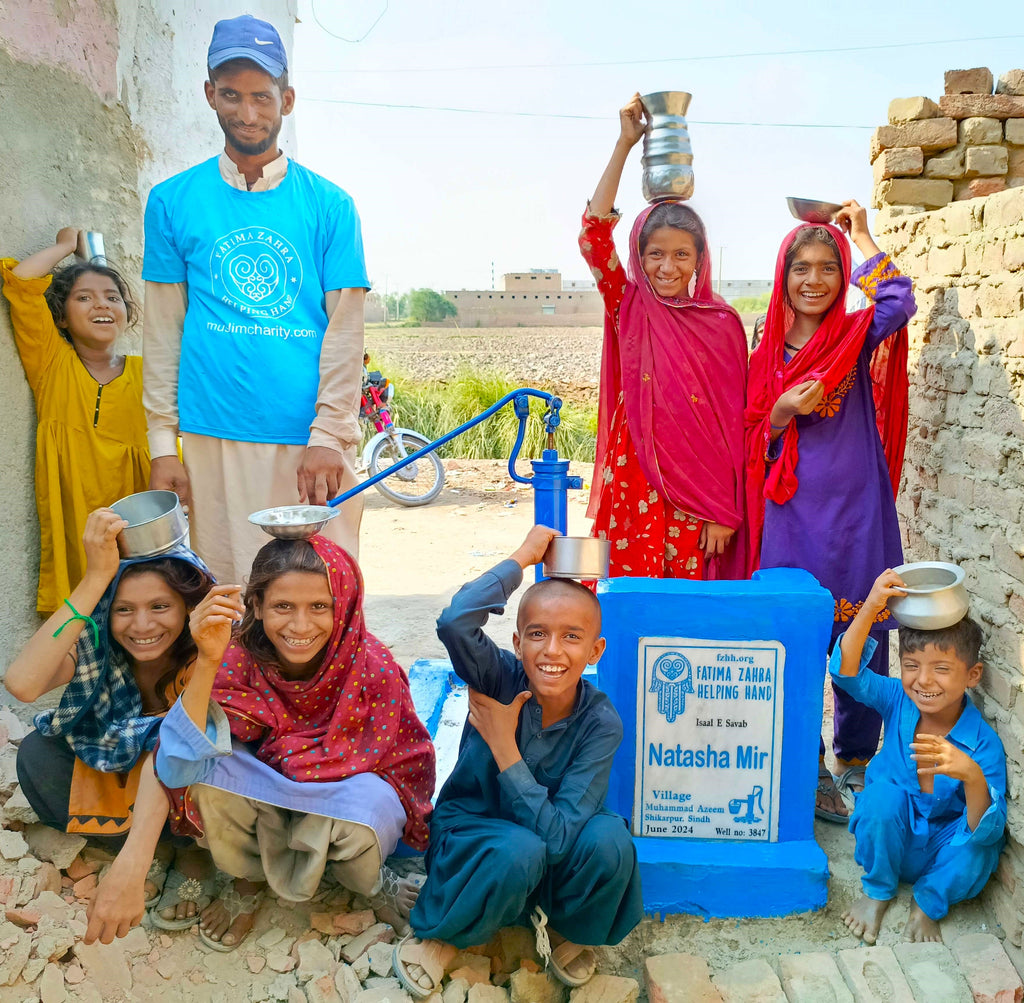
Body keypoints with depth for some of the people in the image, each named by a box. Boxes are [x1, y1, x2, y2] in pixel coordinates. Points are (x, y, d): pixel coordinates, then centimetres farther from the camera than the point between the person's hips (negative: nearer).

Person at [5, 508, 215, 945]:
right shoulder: (95, 641, -25)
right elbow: (21, 684, -44)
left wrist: (130, 865, -55)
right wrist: (95, 578, -47)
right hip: (112, 768, 3)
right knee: (37, 755, -24)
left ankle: (193, 851, -1)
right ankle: (157, 851, -6)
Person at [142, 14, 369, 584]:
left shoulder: (329, 204, 6)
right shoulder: (172, 202, 9)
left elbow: (345, 328, 1)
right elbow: (164, 329, 8)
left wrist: (328, 436, -9)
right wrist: (163, 442, 3)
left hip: (314, 439, 0)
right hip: (215, 440, 1)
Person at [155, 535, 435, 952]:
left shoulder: (373, 669, -25)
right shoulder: (238, 663, -22)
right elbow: (176, 769, -34)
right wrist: (207, 662, -44)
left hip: (348, 800, -1)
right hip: (260, 806, 2)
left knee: (369, 803, -35)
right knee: (208, 768, -27)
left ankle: (370, 880, 3)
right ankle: (249, 879, 4)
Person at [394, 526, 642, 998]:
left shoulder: (600, 722, -20)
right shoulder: (501, 678, -21)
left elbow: (556, 836, -28)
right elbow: (455, 623, -44)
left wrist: (503, 745, -29)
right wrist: (523, 556, -33)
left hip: (549, 853, 2)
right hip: (471, 833, -1)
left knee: (609, 839, -30)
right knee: (519, 849, -35)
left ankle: (570, 927, 4)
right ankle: (441, 934, -3)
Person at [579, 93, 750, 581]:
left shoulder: (722, 323, 1)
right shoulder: (629, 307, 3)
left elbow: (733, 422, -1)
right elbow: (593, 235, -10)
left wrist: (724, 509, -5)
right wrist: (624, 145, -13)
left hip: (697, 490, 0)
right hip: (633, 482, 0)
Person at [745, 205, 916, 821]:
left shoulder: (857, 336, 3)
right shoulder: (769, 355, 7)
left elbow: (900, 301, -21)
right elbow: (753, 445, 9)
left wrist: (860, 235, -6)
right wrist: (783, 411, -12)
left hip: (857, 515, -1)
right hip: (792, 518, 1)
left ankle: (855, 761, 26)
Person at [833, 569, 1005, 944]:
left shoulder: (984, 744, -22)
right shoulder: (898, 701, -15)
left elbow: (988, 831, -29)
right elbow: (847, 670, -31)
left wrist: (972, 776, -50)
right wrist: (870, 608, -43)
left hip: (942, 851, -1)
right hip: (890, 838, 1)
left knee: (980, 849, -32)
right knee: (884, 791, -30)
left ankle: (928, 903, 1)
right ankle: (878, 890, -2)